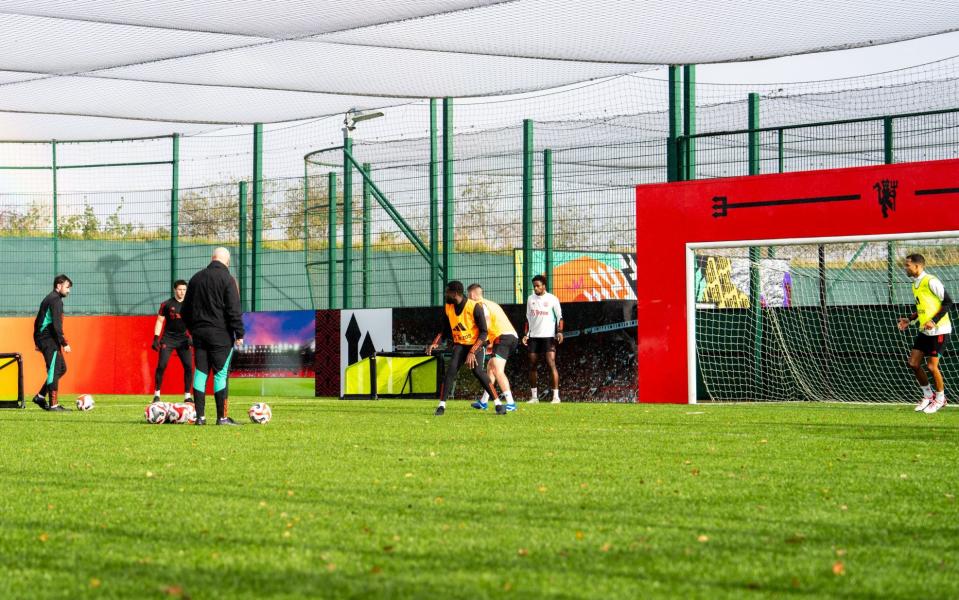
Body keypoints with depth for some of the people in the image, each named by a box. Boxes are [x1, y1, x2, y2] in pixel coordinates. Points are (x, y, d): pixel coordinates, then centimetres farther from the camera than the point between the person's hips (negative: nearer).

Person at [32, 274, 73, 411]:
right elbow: (56, 324, -20)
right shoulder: (56, 300, -12)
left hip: (41, 338, 10)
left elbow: (37, 321, 24)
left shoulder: (48, 298, 20)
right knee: (54, 371, -8)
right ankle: (53, 405, -8)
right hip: (49, 339, -10)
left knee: (62, 368, 14)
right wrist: (64, 343, -21)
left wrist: (38, 342, 27)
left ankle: (40, 396, 13)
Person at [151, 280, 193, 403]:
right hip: (168, 339, -2)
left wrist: (191, 337, 1)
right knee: (161, 365, -9)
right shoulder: (167, 305, 0)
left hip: (183, 339, 2)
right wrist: (156, 338, -5)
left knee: (189, 366, -7)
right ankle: (157, 394, 1)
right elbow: (160, 321, 2)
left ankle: (187, 396, 2)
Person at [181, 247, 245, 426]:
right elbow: (234, 310, -13)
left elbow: (185, 309, 17)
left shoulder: (196, 278, 12)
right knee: (221, 374, -3)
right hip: (220, 334, -5)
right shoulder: (227, 279, -7)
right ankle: (222, 417, -4)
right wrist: (239, 334, -10)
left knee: (200, 373, 6)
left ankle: (200, 416, 5)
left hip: (199, 333, 5)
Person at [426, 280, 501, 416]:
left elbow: (484, 332, -18)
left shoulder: (474, 307, -20)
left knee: (477, 371, -23)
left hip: (475, 344, -4)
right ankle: (442, 405, -12)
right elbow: (443, 328, 10)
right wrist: (435, 343, -8)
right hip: (459, 344, 4)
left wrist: (472, 352, -26)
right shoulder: (448, 307, -2)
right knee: (451, 369, -17)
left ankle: (498, 404, -14)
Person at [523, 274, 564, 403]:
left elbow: (559, 317, -1)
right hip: (534, 337, 5)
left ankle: (556, 396, -12)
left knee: (551, 364, -12)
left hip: (548, 336, -5)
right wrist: (526, 334, 10)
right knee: (532, 366, 3)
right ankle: (534, 396, 11)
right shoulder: (531, 299, 11)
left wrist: (559, 332, -14)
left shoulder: (552, 299, -2)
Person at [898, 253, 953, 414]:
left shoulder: (931, 281, -17)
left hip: (938, 330, -9)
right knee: (913, 364, 5)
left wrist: (934, 321, -24)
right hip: (924, 331, 9)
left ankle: (940, 398, 13)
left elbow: (948, 302, -16)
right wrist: (910, 320, 11)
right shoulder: (915, 284, 10)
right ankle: (928, 395, 22)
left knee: (931, 366, -7)